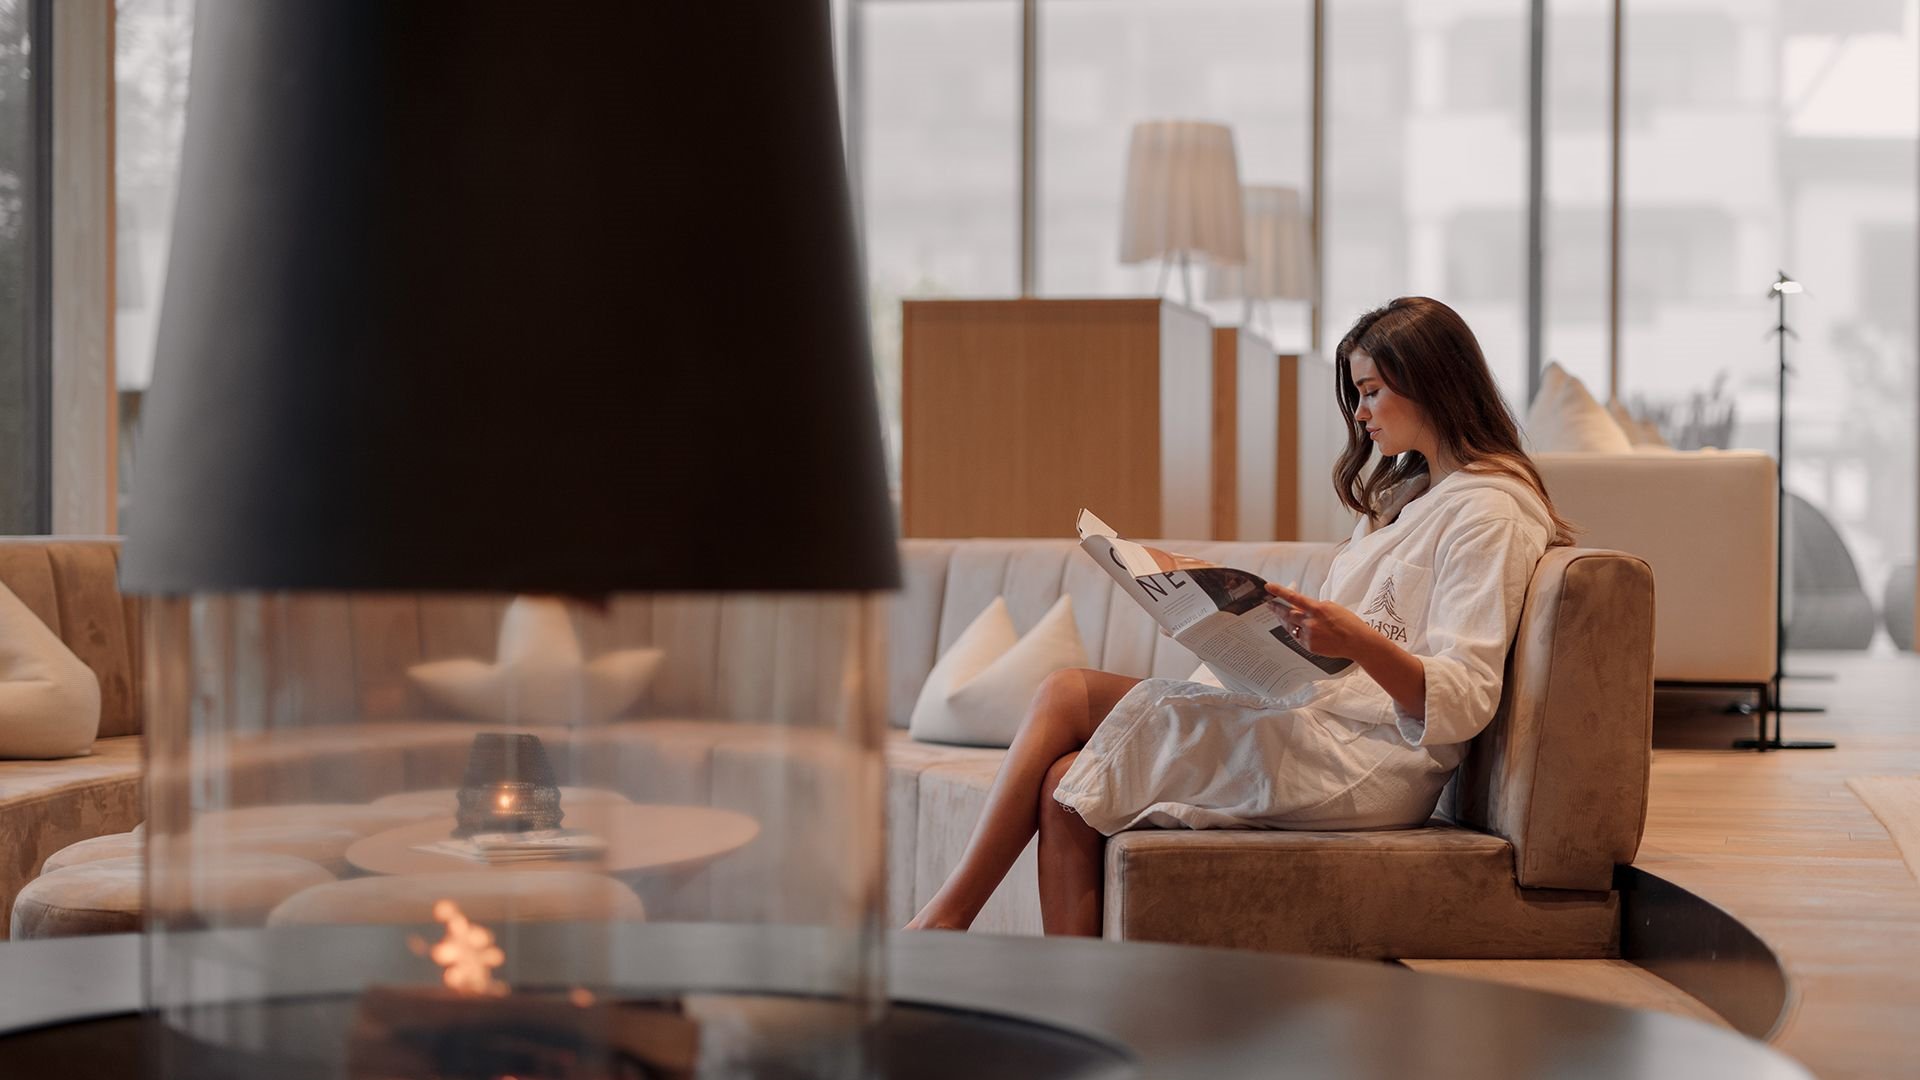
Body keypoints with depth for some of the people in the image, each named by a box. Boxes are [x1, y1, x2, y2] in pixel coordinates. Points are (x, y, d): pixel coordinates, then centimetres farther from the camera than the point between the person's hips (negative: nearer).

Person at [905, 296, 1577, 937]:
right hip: (1313, 714, 10)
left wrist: (1357, 640, -34)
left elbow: (1464, 704, -17)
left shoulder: (1490, 511, -7)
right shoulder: (1405, 492, 25)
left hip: (1360, 764, -10)